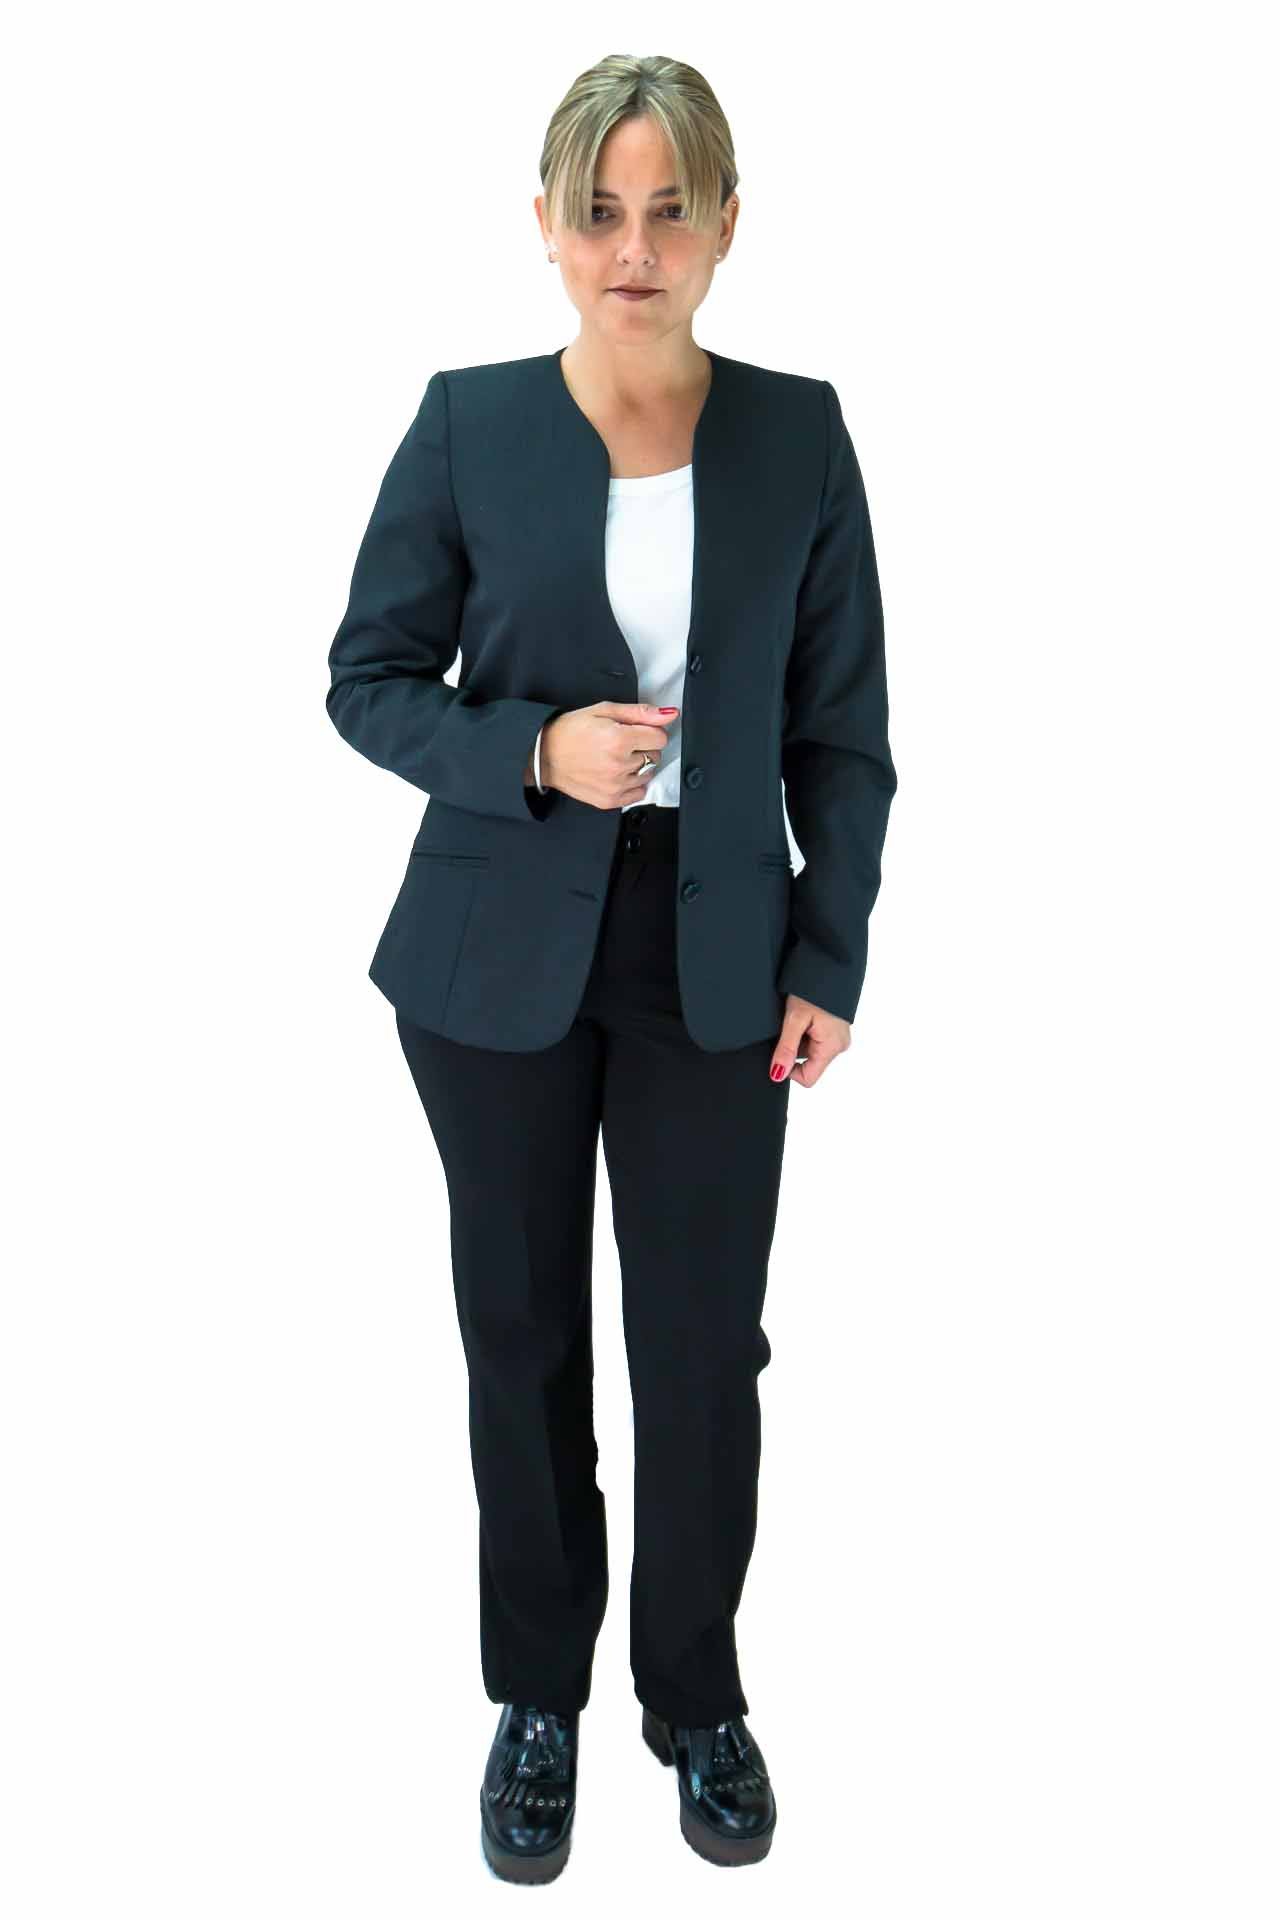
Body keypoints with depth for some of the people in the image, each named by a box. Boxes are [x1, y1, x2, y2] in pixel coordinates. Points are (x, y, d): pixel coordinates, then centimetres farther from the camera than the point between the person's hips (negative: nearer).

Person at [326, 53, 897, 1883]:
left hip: (715, 960, 1)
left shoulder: (798, 430, -1)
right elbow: (370, 680, 0)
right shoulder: (470, 425, -4)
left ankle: (699, 1698, 33)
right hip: (501, 955, 0)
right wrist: (534, 750, -18)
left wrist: (833, 957, -2)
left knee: (707, 1344, 8)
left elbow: (842, 722, 3)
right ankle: (538, 1697, 34)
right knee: (522, 1332, 11)